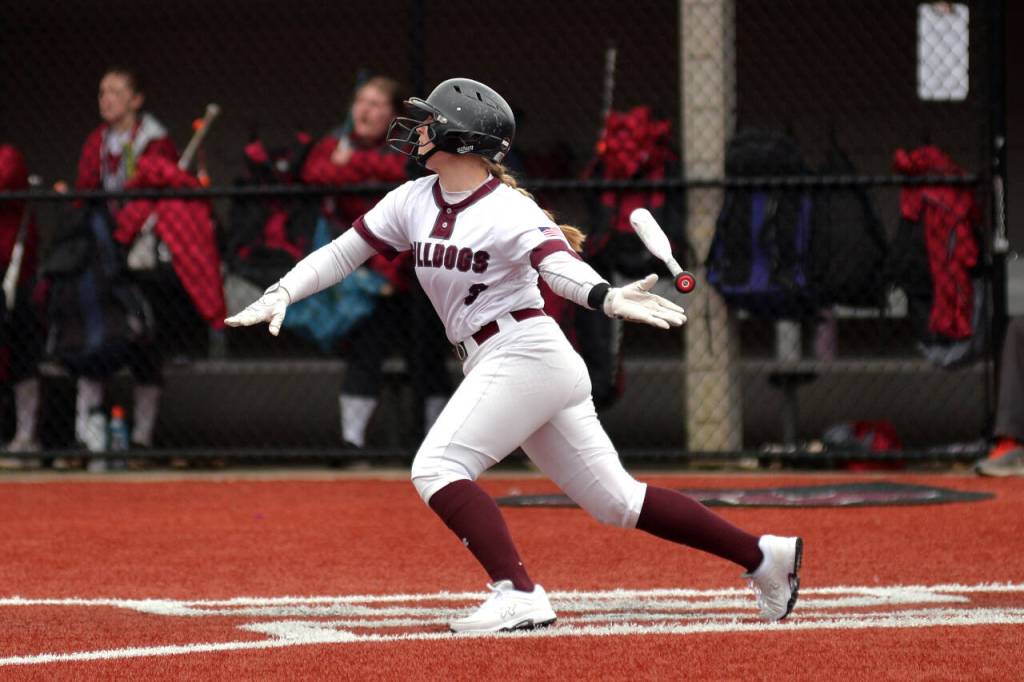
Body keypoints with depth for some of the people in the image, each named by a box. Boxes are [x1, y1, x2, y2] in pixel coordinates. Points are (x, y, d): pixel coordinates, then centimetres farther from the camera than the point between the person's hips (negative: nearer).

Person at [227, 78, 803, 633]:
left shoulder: (509, 212, -13)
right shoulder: (414, 202, 10)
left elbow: (560, 265, -29)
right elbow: (344, 252, 15)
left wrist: (608, 297, -49)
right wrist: (282, 292, 0)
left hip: (527, 354, -8)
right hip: (493, 367, 8)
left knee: (437, 468, -19)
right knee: (614, 499, 10)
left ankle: (519, 595, -25)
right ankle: (763, 555, 16)